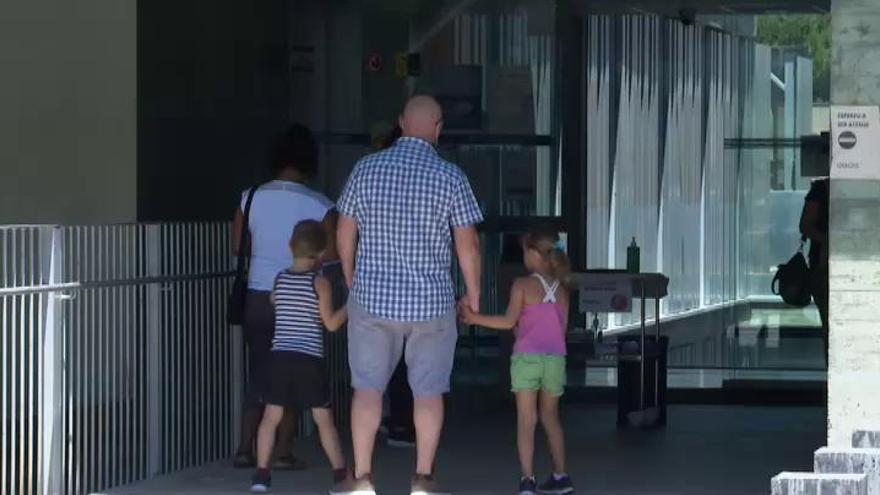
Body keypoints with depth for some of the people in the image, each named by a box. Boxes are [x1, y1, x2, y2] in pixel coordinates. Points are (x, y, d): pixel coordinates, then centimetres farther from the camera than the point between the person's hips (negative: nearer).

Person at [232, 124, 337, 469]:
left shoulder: (251, 198, -2)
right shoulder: (318, 206, -10)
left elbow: (237, 246, 4)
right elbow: (332, 254, -10)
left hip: (257, 297, 3)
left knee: (258, 374, 11)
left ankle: (246, 450, 7)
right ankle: (282, 453, 5)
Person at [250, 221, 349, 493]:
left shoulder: (279, 279, 6)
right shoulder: (319, 282, -5)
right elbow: (331, 323, -5)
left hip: (279, 356, 3)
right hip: (309, 359, -3)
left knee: (271, 416, 5)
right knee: (323, 419, 4)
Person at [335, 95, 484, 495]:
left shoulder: (366, 169, -2)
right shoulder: (450, 177, -8)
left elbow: (345, 235, 5)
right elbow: (468, 244, -6)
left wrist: (351, 280, 19)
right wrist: (474, 295, 8)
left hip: (372, 297, 1)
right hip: (431, 300, -1)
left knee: (368, 387, 8)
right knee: (428, 390, 9)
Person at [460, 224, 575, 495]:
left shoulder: (522, 284, -5)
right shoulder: (561, 289, 9)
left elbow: (509, 321, -10)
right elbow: (562, 328, 11)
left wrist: (475, 318, -4)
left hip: (527, 358, -4)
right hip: (555, 359, 4)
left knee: (526, 420, -3)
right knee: (550, 417, 19)